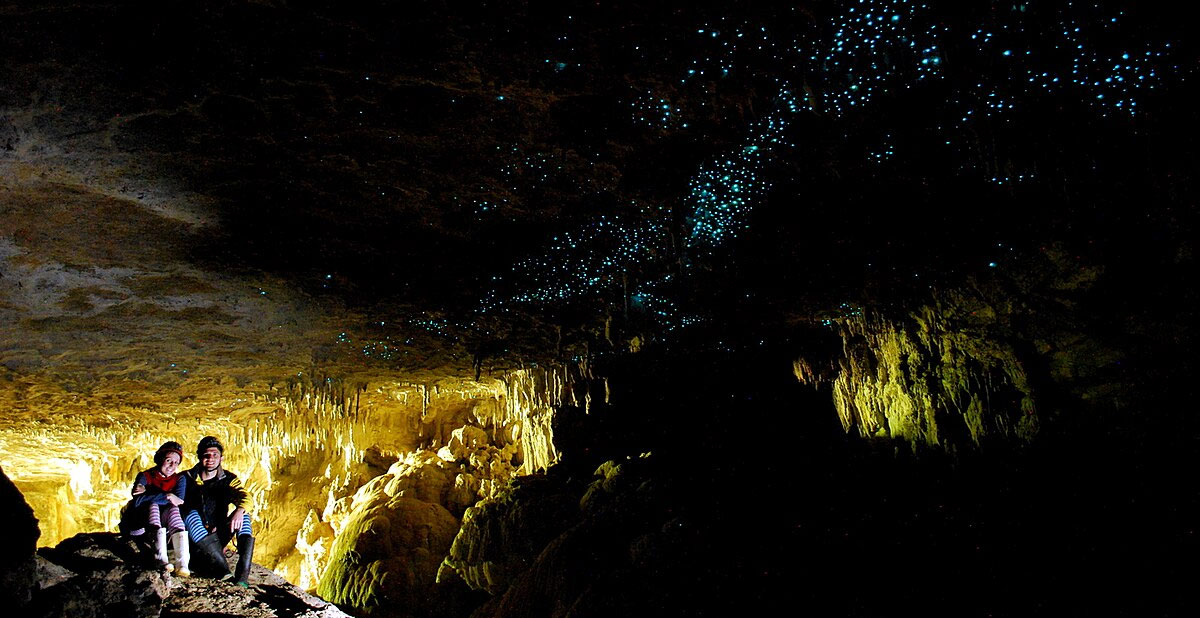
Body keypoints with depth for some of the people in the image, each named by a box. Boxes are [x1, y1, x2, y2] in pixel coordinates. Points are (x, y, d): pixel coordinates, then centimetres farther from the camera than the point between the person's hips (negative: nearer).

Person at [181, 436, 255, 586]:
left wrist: (239, 510, -37)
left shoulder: (229, 479, 4)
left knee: (243, 514, -22)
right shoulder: (187, 478, 4)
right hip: (194, 538, -1)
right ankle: (221, 567, -45)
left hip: (218, 536, 1)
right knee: (191, 513, -30)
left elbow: (242, 496, -17)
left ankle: (242, 574, -39)